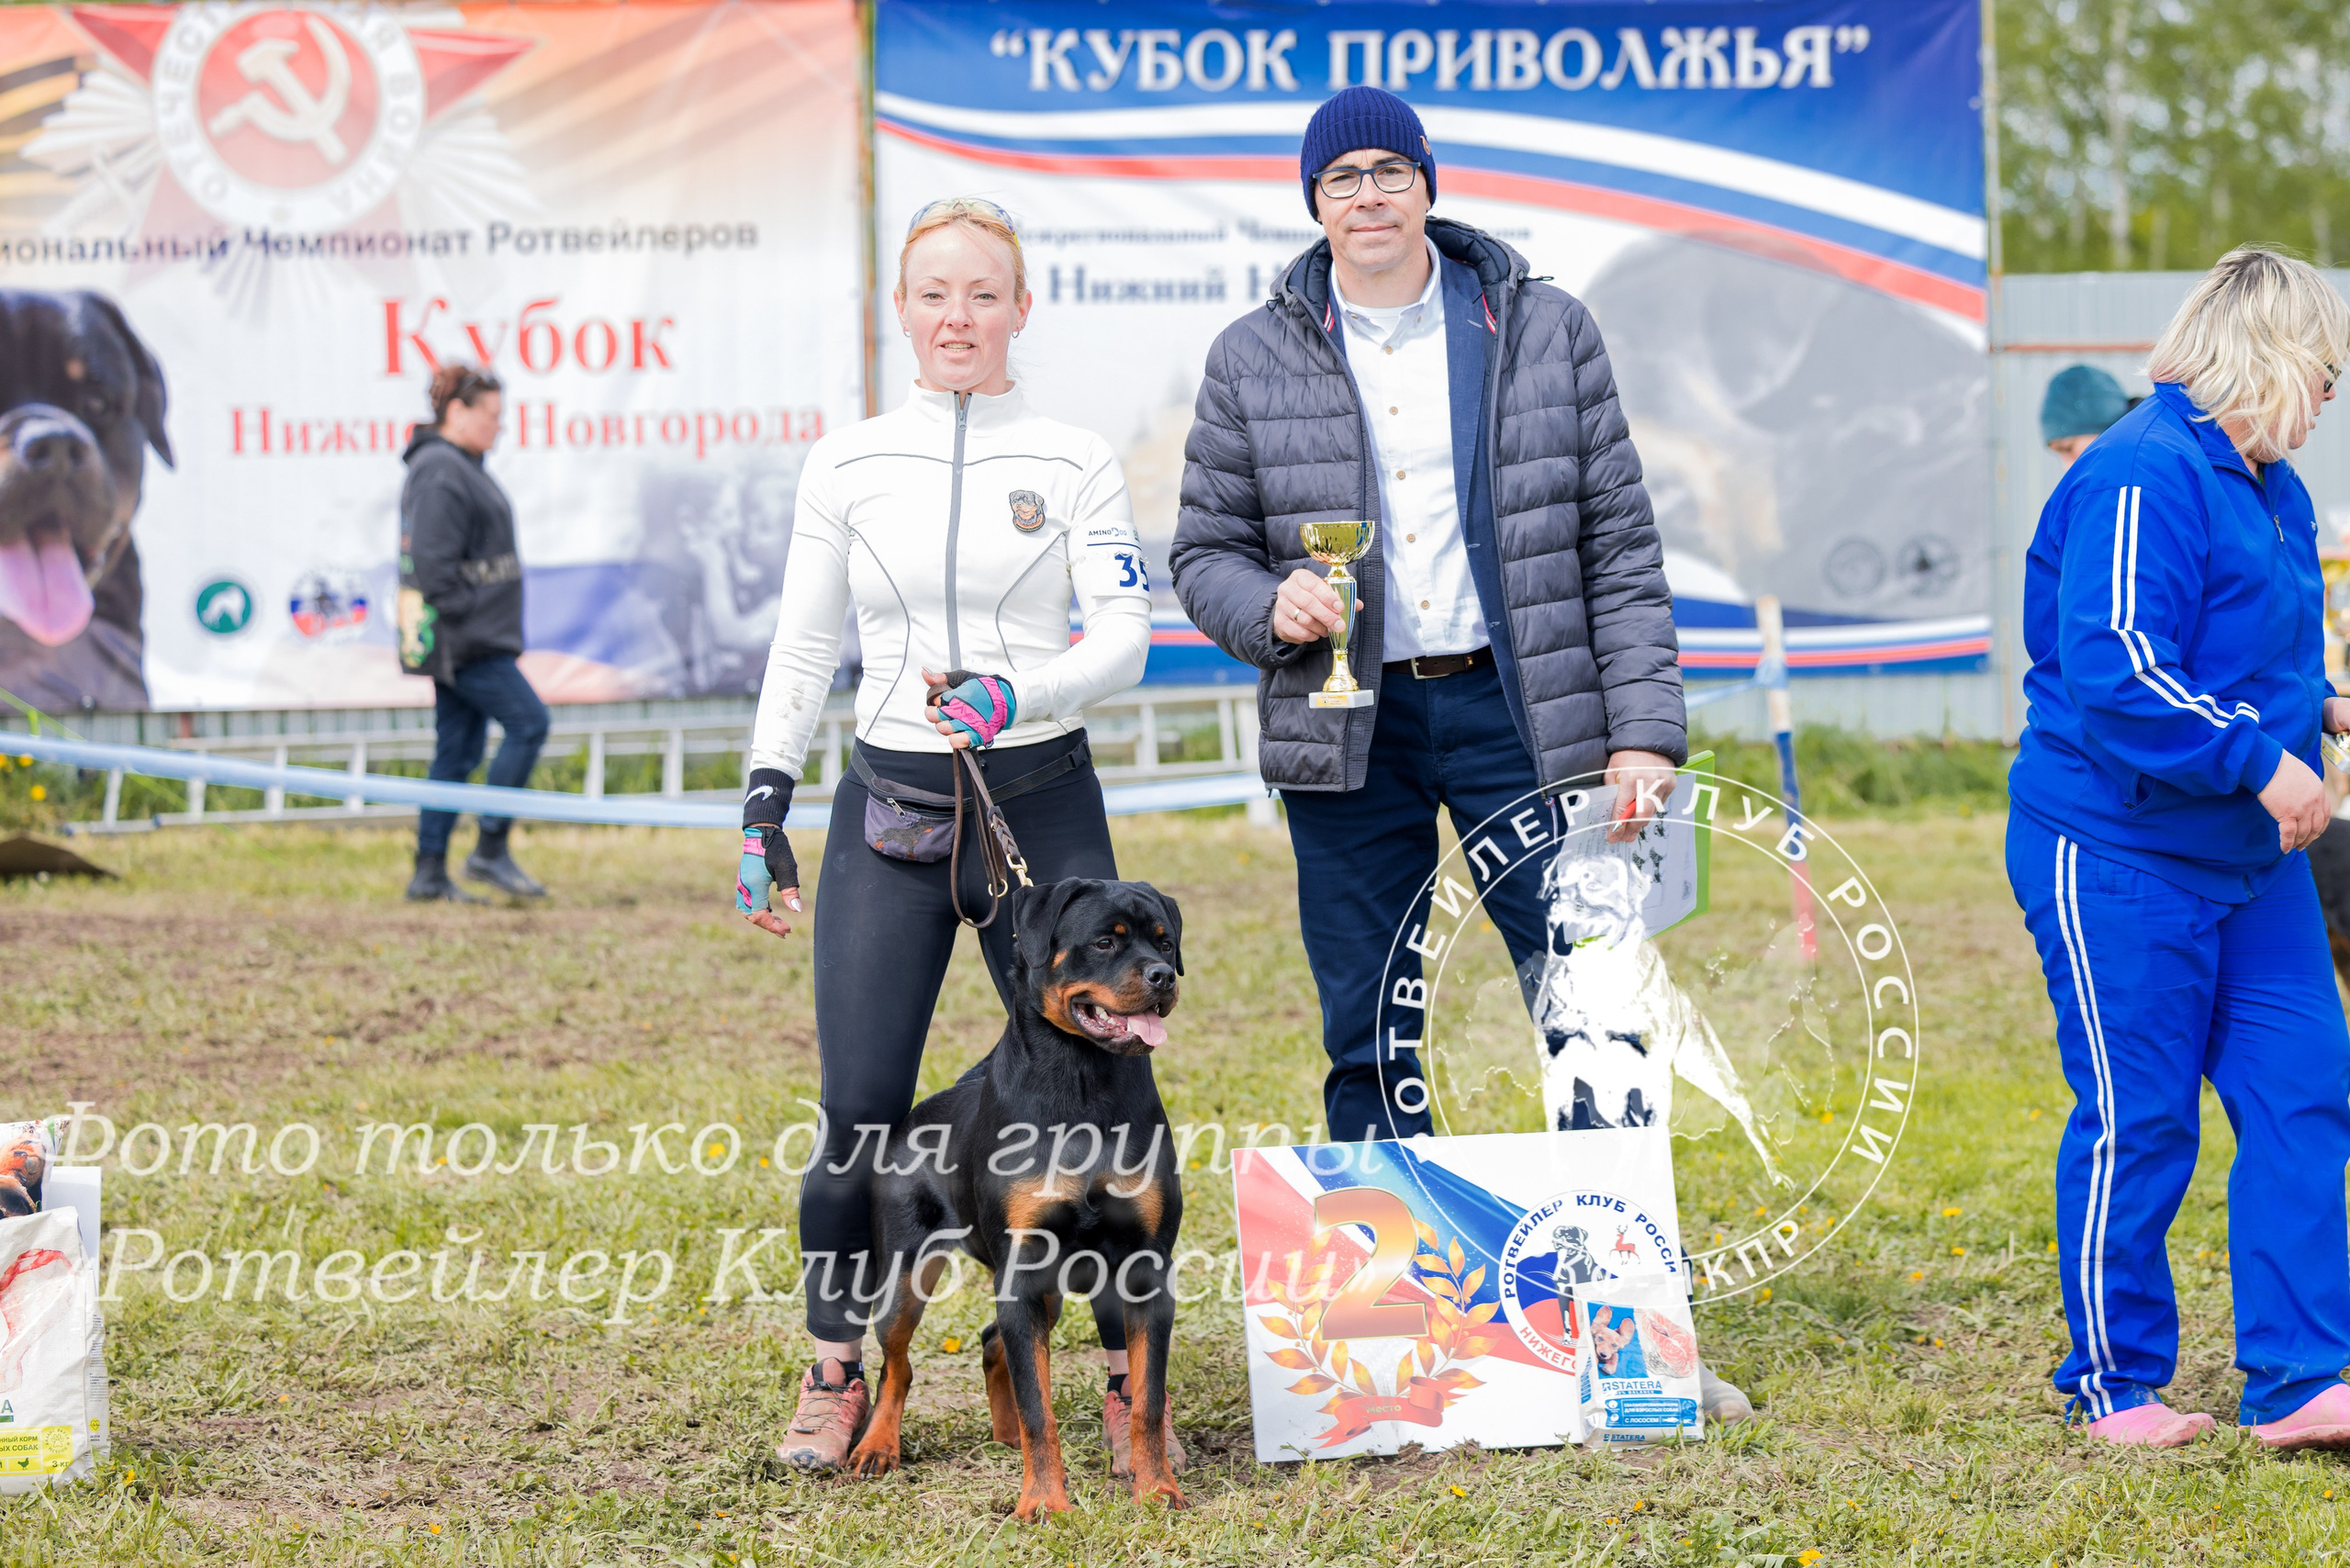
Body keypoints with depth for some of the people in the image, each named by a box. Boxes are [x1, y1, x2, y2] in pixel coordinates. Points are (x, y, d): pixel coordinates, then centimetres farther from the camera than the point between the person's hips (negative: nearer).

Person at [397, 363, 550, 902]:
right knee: (529, 722, -10)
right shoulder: (440, 471, -14)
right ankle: (490, 851, -5)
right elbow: (434, 562, -20)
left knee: (457, 751, 9)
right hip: (463, 637, -10)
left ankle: (429, 873, 10)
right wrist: (461, 624, -20)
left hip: (476, 638, 10)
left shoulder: (460, 467, 19)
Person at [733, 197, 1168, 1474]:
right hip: (887, 810, 1)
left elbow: (1124, 638, -3)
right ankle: (836, 1375, 13)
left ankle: (1132, 1381, 5)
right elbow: (801, 649, 12)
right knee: (859, 1114, -5)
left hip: (1042, 803, -1)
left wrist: (1017, 695, -20)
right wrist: (763, 806, 7)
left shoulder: (1075, 462, 4)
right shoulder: (846, 465, 8)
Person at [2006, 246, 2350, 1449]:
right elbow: (2116, 676, -26)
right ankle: (2116, 1385, 14)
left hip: (2250, 856, 9)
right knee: (2136, 1126, 0)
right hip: (2118, 855, -9)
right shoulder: (2142, 480, -18)